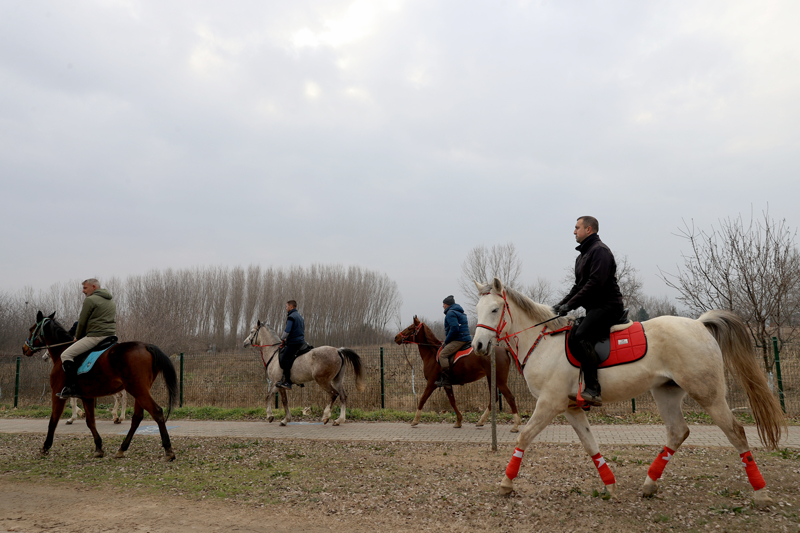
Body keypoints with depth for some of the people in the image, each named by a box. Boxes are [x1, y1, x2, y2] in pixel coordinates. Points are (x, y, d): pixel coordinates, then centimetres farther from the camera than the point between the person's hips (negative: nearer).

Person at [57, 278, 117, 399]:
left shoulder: (90, 300, -4)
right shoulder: (111, 301, 22)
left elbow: (82, 322, -4)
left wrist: (77, 337, 12)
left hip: (96, 336, -9)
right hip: (111, 336, 9)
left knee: (66, 355, -9)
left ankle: (72, 387, -18)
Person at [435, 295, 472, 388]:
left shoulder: (450, 313, -8)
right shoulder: (460, 312, 24)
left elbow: (454, 329, -20)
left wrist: (447, 341, -9)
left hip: (458, 340, -11)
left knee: (443, 355, -17)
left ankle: (447, 380, -24)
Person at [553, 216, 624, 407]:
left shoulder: (600, 250, -9)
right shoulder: (583, 255, 23)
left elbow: (595, 283, -21)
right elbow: (579, 286, 23)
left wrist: (570, 305, -21)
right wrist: (562, 303, 8)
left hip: (607, 305, -11)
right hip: (595, 308, 11)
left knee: (581, 337, -29)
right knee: (570, 336, 8)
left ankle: (593, 390, -32)